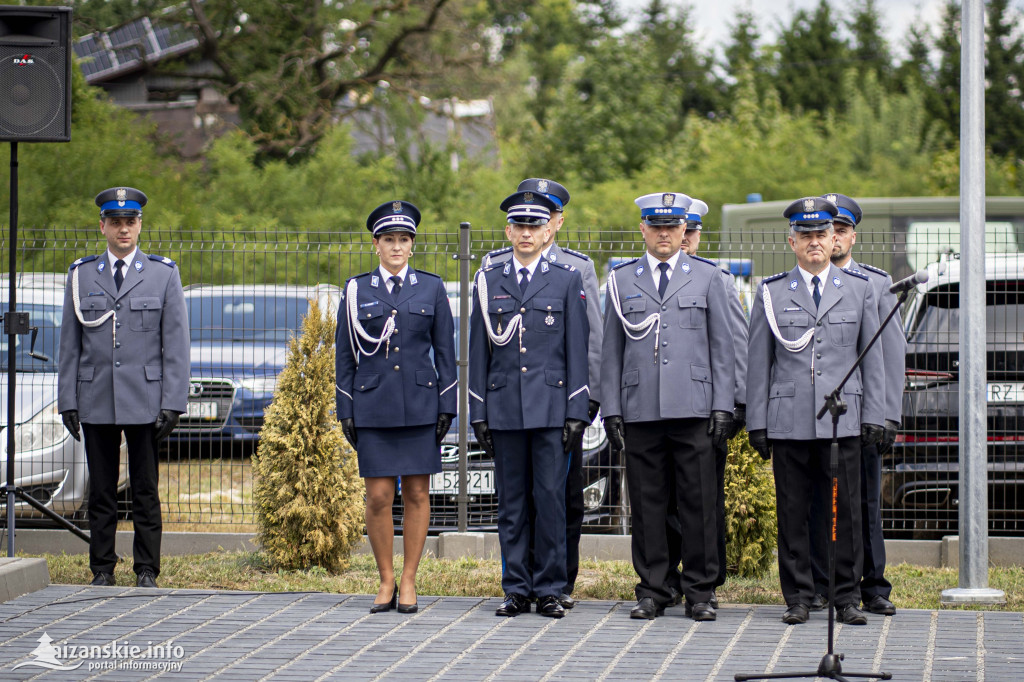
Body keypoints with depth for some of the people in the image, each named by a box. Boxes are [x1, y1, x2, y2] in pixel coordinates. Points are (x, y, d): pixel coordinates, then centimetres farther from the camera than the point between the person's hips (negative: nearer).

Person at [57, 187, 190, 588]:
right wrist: (67, 402, 4)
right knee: (101, 491, 4)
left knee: (145, 491, 1)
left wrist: (172, 404, -5)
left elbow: (176, 345, 2)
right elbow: (69, 345, 10)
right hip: (96, 401, 1)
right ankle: (102, 570, 11)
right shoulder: (81, 275, 9)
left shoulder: (163, 275, 4)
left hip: (145, 403, -1)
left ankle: (147, 571, 7)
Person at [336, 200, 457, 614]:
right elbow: (345, 354, 7)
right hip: (373, 405, 0)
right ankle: (386, 581, 10)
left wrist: (447, 406, 0)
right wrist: (345, 410, 2)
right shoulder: (356, 290, 5)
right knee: (378, 496, -3)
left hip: (420, 406, 0)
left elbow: (445, 351, 6)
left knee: (417, 493, 2)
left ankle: (408, 581, 10)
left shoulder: (431, 288, 6)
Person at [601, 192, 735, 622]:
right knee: (647, 503, 2)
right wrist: (611, 409, 4)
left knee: (698, 502, -2)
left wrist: (723, 406, -1)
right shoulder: (622, 280, 12)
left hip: (694, 409, -1)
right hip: (640, 410, 1)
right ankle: (651, 591, 10)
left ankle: (699, 591, 5)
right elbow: (611, 352, 12)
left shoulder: (707, 277, 9)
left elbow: (722, 348, 7)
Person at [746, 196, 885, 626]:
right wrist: (757, 423, 2)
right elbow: (758, 363, 7)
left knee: (845, 510, 0)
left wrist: (873, 415, 4)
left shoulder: (859, 289, 10)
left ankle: (847, 597, 8)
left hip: (842, 420, 0)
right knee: (793, 513, 2)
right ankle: (798, 598, 9)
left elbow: (872, 358, 10)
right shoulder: (771, 293, 7)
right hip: (788, 423, 0)